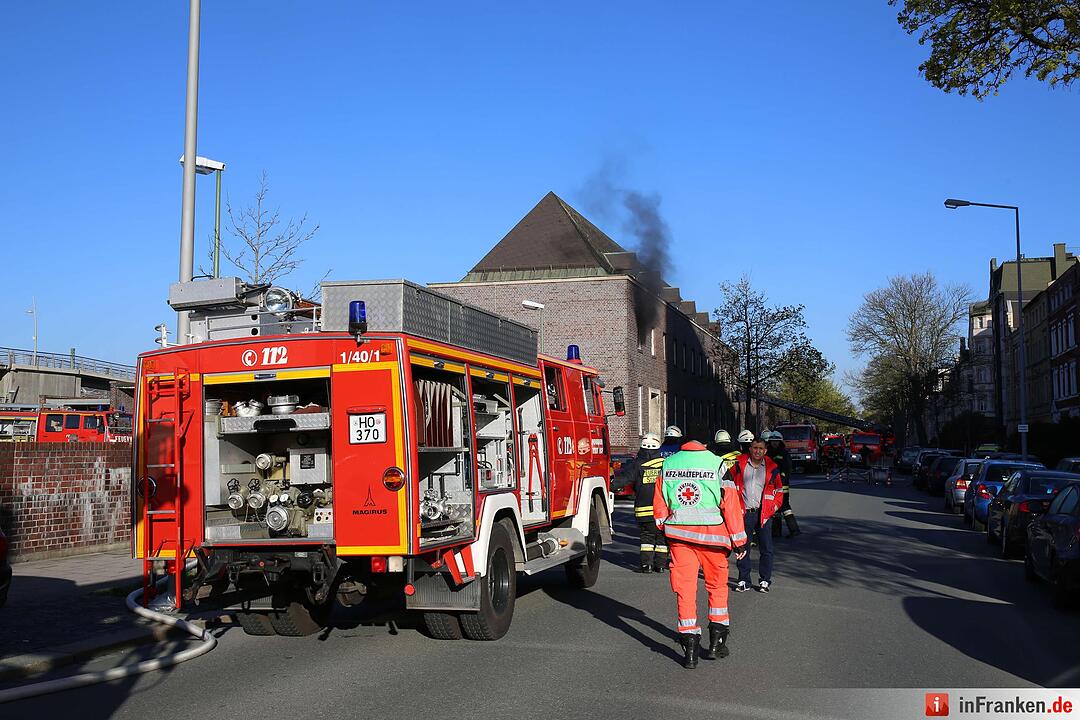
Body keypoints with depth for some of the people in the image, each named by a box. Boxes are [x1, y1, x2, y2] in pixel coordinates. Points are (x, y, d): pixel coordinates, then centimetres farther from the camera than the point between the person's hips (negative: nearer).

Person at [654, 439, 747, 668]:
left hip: (678, 534, 2)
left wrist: (666, 529, 22)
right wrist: (739, 542, 2)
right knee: (717, 586, 17)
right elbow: (731, 505, -4)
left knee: (685, 589, 5)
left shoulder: (667, 465, 6)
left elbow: (660, 505, 9)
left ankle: (689, 649, 1)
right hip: (712, 535, -1)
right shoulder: (717, 464, -3)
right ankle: (716, 643, 21)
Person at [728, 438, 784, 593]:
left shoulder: (771, 468, 4)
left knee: (766, 549, 1)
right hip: (744, 513, 0)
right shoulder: (739, 464, 2)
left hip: (764, 513, 0)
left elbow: (779, 490, 12)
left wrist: (773, 507, 2)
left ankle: (765, 580, 13)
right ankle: (743, 580, 14)